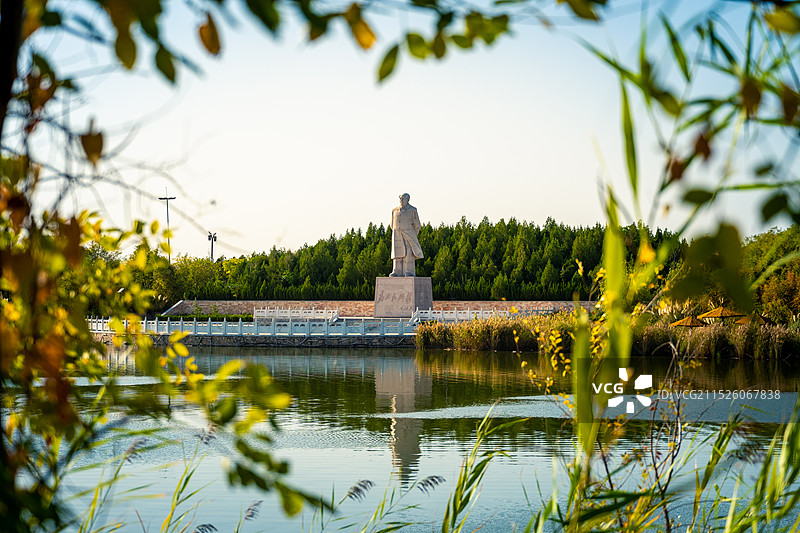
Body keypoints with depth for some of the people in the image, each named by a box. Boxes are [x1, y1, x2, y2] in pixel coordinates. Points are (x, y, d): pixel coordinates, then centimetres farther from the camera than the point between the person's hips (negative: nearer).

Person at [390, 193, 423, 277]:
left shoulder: (412, 210, 0)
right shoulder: (394, 211, 11)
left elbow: (417, 224, 5)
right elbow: (392, 224, 19)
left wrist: (413, 237, 8)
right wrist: (397, 235, 15)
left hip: (409, 235, -3)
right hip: (397, 235, 3)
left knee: (409, 253, -9)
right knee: (397, 254, -1)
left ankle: (409, 272, -10)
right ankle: (397, 272, -3)